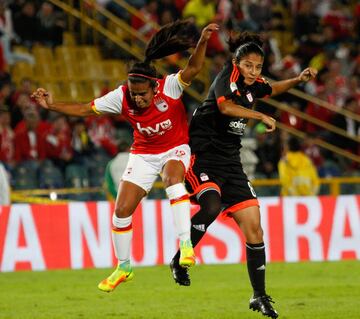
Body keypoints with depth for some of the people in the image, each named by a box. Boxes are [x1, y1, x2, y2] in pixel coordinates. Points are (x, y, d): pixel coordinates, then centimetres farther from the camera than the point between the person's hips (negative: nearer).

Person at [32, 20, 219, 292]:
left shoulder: (169, 87, -25)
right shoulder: (121, 97, -16)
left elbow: (193, 69, -41)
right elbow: (84, 109, -7)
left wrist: (203, 42, -57)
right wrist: (51, 105, -18)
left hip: (175, 149, -3)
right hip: (143, 154, 4)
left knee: (173, 179, -39)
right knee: (122, 210, -3)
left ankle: (186, 244, -36)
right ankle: (123, 268, 19)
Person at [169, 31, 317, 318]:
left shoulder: (252, 85, 10)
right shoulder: (227, 77, -11)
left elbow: (272, 88, 33)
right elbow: (225, 105, -33)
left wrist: (298, 79, 17)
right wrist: (262, 117, -31)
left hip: (230, 163, 7)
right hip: (202, 157, -7)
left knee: (254, 227, 0)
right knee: (212, 206, -34)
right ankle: (179, 260, -13)